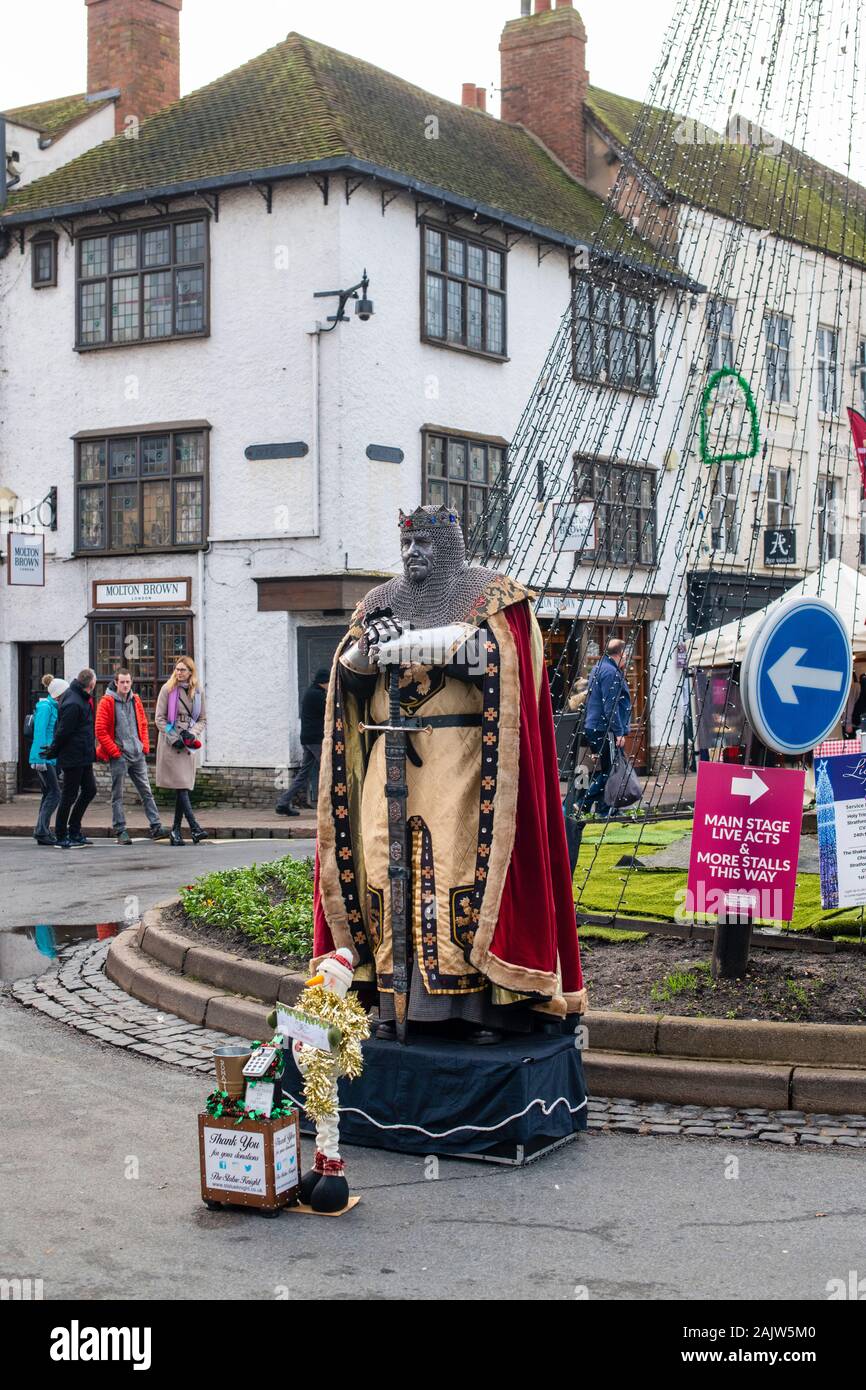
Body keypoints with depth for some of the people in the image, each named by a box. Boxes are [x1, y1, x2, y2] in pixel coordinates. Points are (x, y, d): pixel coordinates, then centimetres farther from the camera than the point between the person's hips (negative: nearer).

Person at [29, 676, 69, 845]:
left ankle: (43, 832, 14)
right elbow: (39, 732, -17)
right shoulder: (45, 707, -12)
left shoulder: (54, 707, 16)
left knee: (49, 794, 11)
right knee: (54, 794, -11)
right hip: (43, 758, -10)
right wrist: (40, 758, -20)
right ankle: (41, 831, -10)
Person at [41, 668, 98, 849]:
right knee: (69, 796, -1)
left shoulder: (82, 698, 9)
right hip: (73, 757, -10)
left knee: (89, 789, 13)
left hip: (83, 756, 10)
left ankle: (74, 830, 22)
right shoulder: (73, 704, -22)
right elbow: (63, 731, -18)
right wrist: (53, 752, -6)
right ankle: (61, 837, 8)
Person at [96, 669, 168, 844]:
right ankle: (120, 831, 6)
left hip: (138, 755, 5)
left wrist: (145, 746, 7)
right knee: (118, 795, 1)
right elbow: (100, 731, -9)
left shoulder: (135, 700, 10)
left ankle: (156, 827, 7)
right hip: (118, 756, -5)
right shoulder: (107, 702, -7)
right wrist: (115, 751, -12)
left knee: (146, 792, 5)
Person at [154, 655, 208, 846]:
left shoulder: (198, 692, 9)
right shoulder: (168, 689, -1)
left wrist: (192, 733, -6)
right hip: (171, 743, -4)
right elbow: (159, 718, -2)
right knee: (181, 786, -11)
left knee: (183, 787, 2)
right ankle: (194, 827, -16)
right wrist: (174, 738, -11)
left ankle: (176, 830, 9)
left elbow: (202, 719, 13)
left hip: (188, 745, 4)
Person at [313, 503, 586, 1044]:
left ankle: (480, 1003, -5)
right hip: (391, 762, 4)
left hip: (457, 762, -4)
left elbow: (487, 654, -11)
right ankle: (396, 1003, 5)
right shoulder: (381, 602, 19)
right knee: (391, 873, 0)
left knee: (462, 868, -10)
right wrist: (368, 648, -12)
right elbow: (348, 672, 11)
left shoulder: (488, 594, 6)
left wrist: (409, 642, -15)